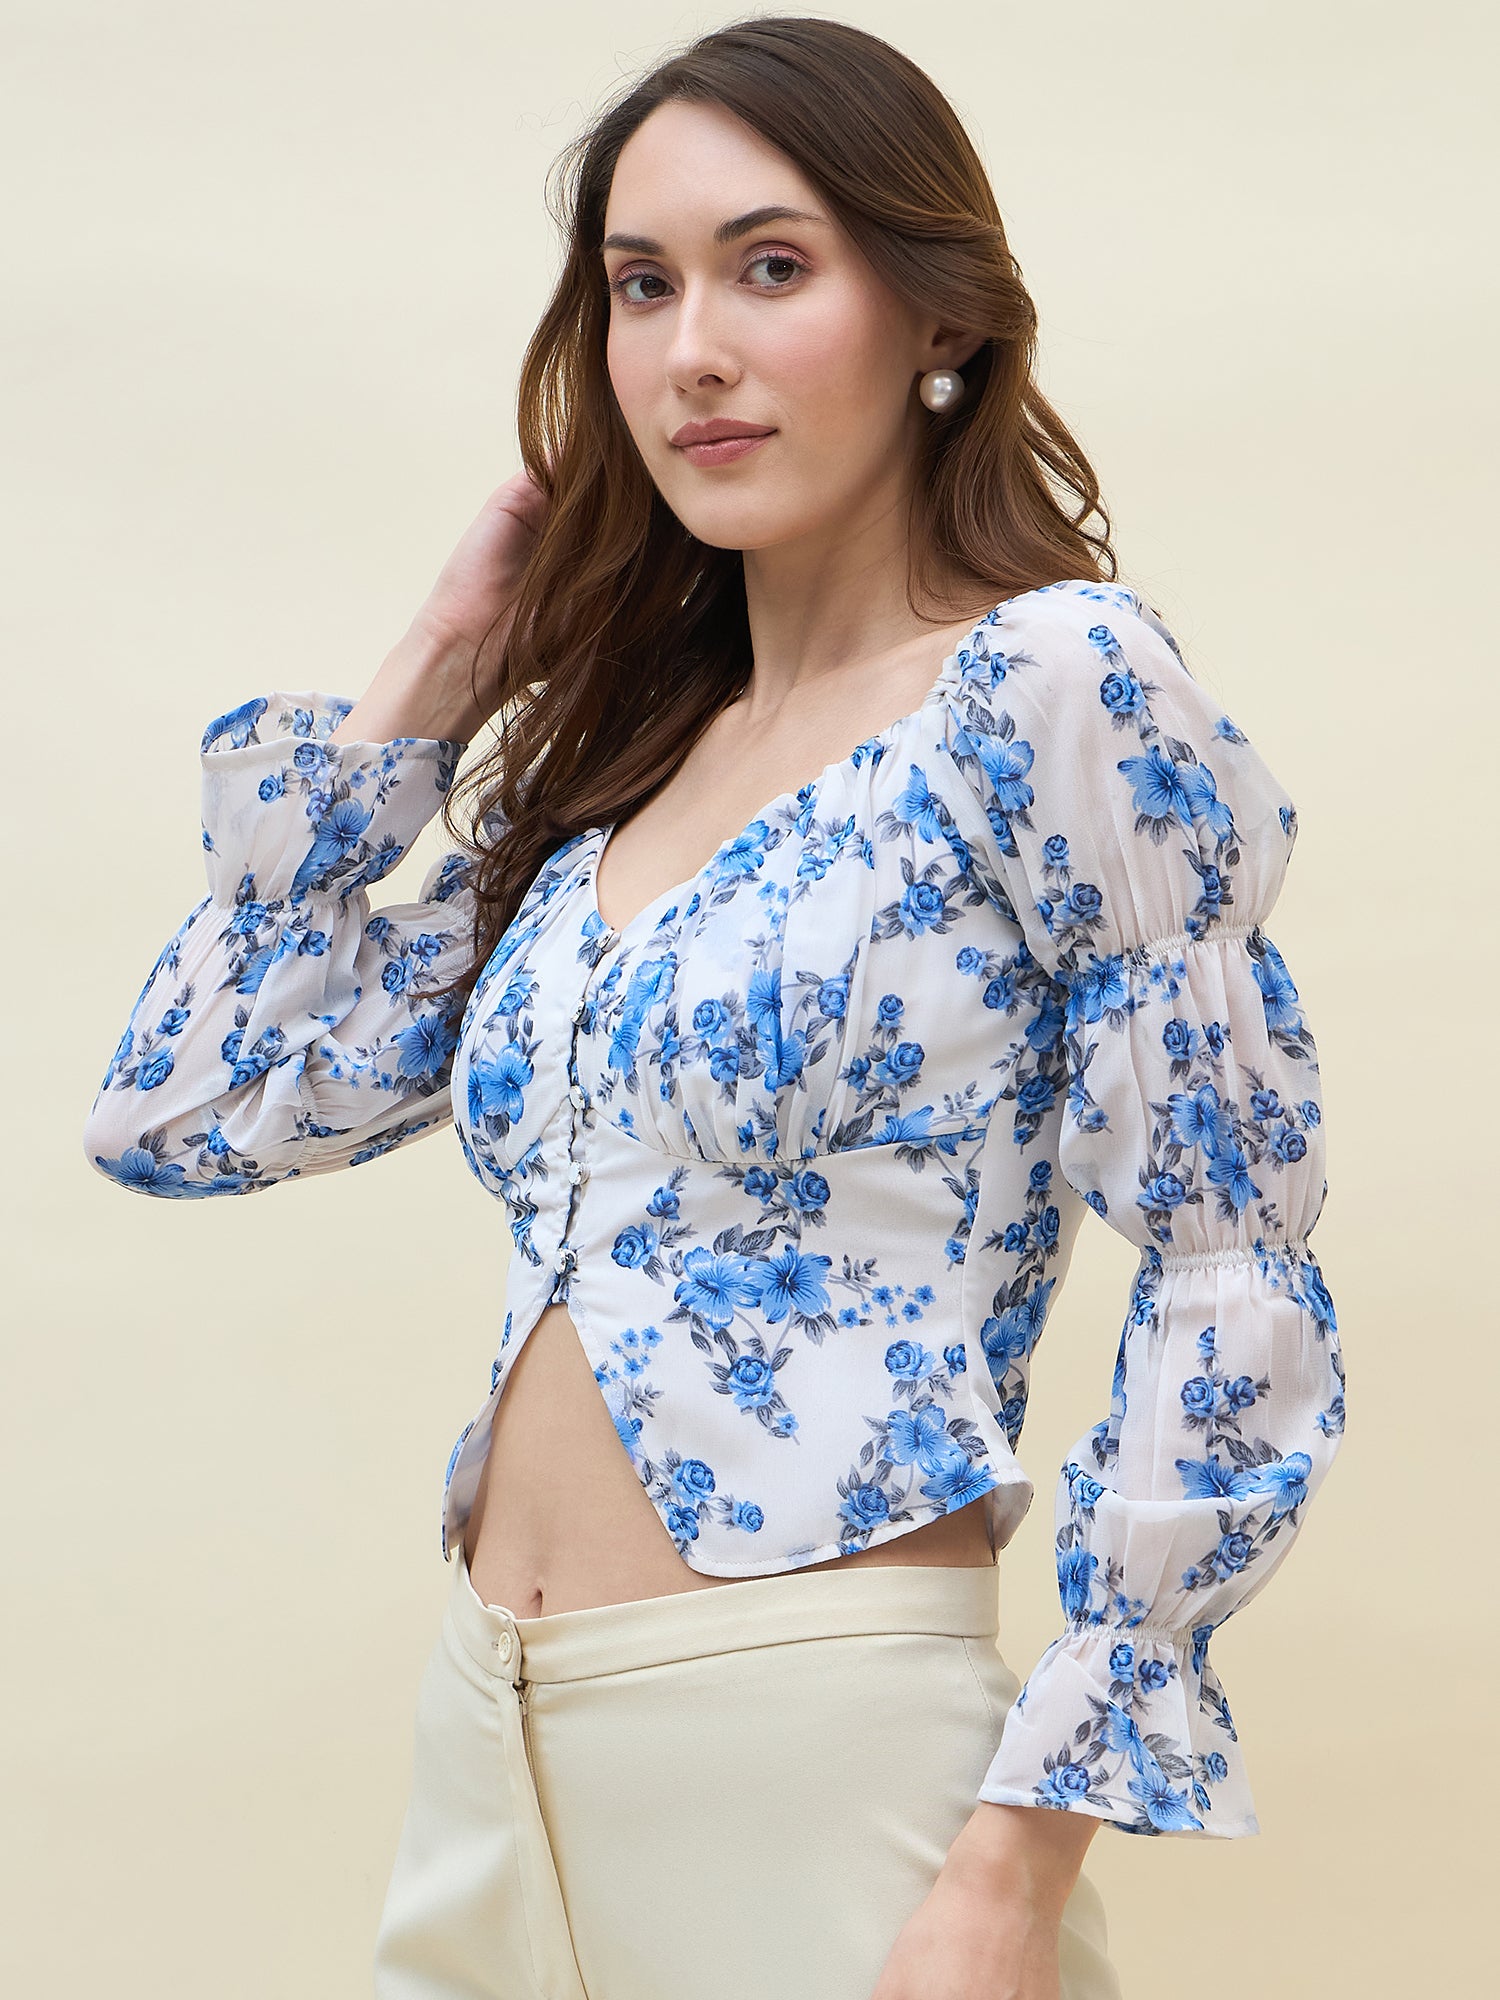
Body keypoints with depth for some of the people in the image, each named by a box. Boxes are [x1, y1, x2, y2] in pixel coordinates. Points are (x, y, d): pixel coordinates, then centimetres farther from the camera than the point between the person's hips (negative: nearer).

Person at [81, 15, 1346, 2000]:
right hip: (495, 1753, 7)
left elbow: (1231, 1287, -12)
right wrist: (439, 669, 12)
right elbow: (176, 1107, 14)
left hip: (819, 1764, -6)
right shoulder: (617, 759, 12)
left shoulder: (1055, 685, -8)